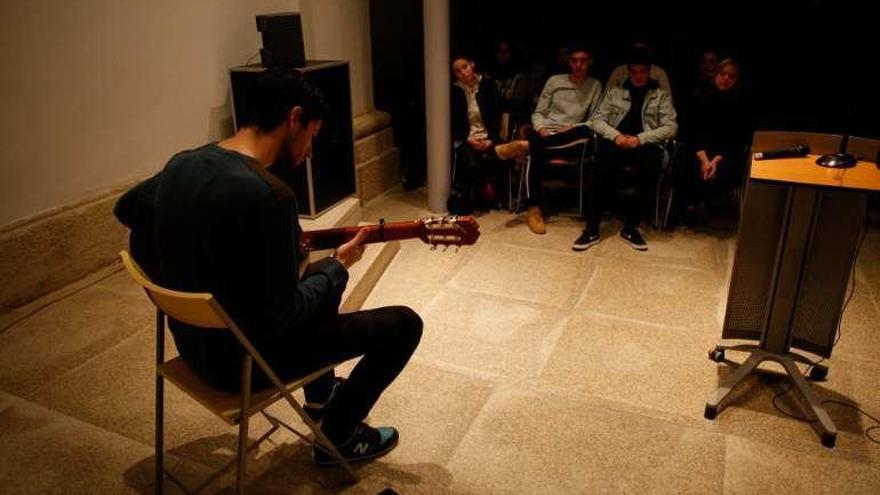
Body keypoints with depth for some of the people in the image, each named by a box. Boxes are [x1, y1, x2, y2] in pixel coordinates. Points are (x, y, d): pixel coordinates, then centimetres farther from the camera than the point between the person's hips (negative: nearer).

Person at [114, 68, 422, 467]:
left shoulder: (181, 164, -4)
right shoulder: (268, 194, -30)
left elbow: (127, 209, 17)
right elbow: (282, 315, -25)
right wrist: (338, 266, -9)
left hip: (193, 340, 9)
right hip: (245, 357, -9)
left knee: (319, 279, 29)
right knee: (404, 324, 0)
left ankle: (321, 394, 45)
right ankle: (336, 438, 18)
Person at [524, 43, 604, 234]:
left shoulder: (595, 86, 11)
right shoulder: (555, 81, 11)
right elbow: (538, 113, 10)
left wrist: (572, 128, -13)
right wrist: (541, 129, -12)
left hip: (570, 136, 0)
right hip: (546, 132, 0)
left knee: (587, 132, -36)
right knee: (536, 144, -38)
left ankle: (524, 145, -37)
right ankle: (534, 208, -33)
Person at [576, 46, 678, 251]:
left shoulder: (662, 95, 17)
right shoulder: (614, 92, 20)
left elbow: (670, 127, 6)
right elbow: (597, 120, 11)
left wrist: (640, 139, -11)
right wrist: (616, 136, -10)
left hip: (646, 145, 0)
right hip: (615, 142, 1)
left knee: (647, 171, -36)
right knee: (599, 173, -34)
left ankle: (630, 227, -24)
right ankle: (592, 228, -27)